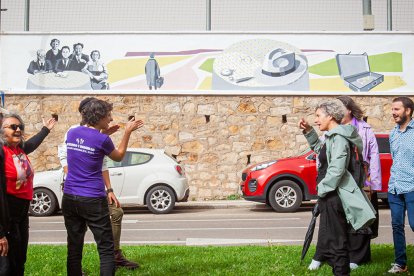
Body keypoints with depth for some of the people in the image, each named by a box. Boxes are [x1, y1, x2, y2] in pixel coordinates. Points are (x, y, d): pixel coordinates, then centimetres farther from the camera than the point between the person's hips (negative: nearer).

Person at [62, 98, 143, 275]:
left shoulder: (72, 133, 5)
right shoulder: (102, 139, -10)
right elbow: (118, 157, 9)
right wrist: (128, 132, 14)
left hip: (70, 198, 6)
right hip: (93, 200, -5)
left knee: (74, 248, 10)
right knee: (106, 249, 1)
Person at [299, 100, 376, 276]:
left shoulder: (338, 137, -16)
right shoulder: (331, 136, 14)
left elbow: (336, 169, -25)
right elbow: (319, 149, 35)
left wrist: (322, 189, -15)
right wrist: (308, 131, 22)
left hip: (334, 196, -11)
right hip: (328, 196, 11)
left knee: (336, 242, -4)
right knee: (327, 242, 18)